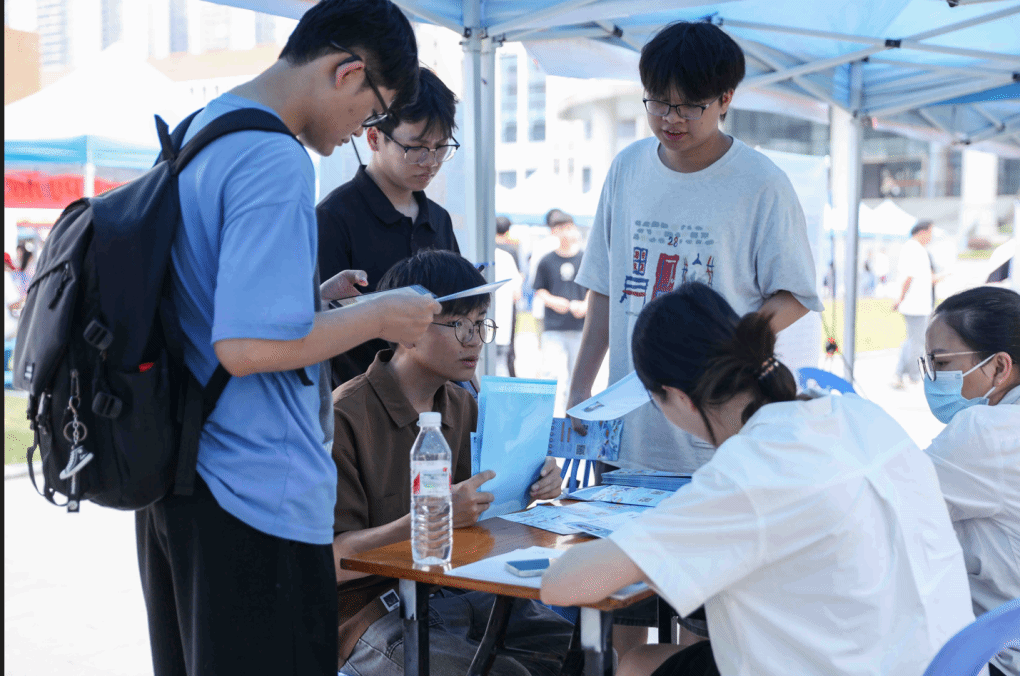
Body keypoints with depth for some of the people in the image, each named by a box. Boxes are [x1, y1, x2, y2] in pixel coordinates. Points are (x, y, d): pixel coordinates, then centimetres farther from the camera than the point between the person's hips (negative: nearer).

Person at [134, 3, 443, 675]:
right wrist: (375, 318, -13)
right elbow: (247, 346, -26)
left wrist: (312, 298, 15)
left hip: (174, 478, 10)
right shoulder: (277, 164, -19)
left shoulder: (198, 132, 12)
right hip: (259, 494, -10)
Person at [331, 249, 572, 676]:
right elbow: (331, 560, -17)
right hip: (373, 610, -6)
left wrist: (530, 486, -1)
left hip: (455, 589, 7)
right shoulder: (344, 417, -15)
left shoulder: (463, 406, 10)